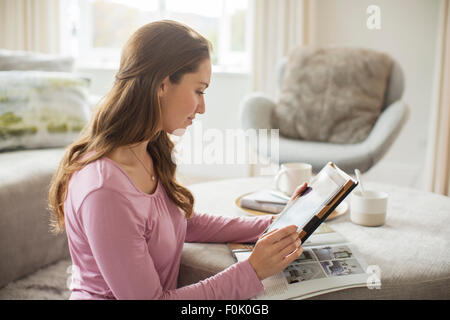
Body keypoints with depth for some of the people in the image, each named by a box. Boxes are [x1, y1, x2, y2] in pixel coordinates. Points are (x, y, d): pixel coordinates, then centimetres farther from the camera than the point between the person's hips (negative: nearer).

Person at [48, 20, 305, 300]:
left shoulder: (151, 154, -1)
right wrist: (251, 271, -19)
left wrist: (272, 226, 2)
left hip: (169, 288, 7)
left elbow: (185, 223, 10)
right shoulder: (104, 190, -28)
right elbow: (149, 297, -22)